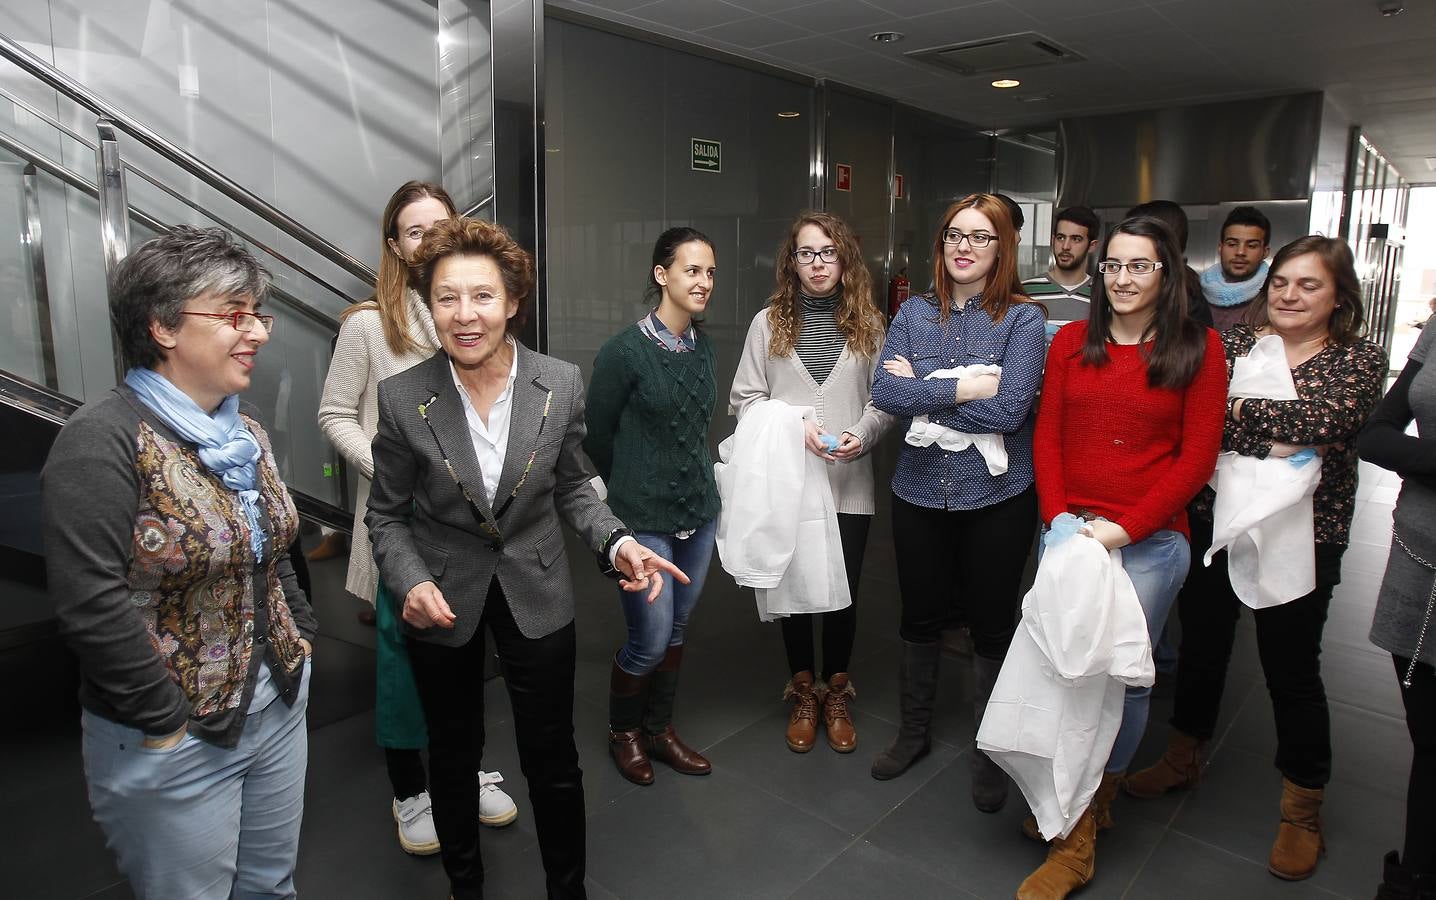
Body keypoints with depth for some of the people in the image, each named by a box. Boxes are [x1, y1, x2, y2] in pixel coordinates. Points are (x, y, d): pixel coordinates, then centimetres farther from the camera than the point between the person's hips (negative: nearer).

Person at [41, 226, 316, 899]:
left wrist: (302, 642, 9)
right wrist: (164, 723, -18)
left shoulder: (244, 431, 5)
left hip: (279, 705, 7)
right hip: (175, 739, -7)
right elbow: (89, 602, -24)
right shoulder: (103, 440, -19)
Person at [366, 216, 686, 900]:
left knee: (553, 759, 11)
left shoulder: (561, 384, -12)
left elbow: (569, 488, 1)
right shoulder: (402, 397, -15)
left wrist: (617, 543, -16)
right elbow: (386, 515, -4)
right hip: (443, 602, 0)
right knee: (453, 757, 20)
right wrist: (411, 582, -21)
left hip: (536, 593, 0)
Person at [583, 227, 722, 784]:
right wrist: (633, 491, 7)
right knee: (650, 639, 1)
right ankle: (623, 731, 29)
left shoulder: (704, 347, 4)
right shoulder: (625, 350, -14)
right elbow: (597, 435, -5)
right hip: (644, 520, -6)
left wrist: (693, 483, 14)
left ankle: (659, 729, 36)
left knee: (675, 630, 16)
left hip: (698, 512, 6)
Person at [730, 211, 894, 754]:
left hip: (849, 483, 0)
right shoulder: (768, 322, 2)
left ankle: (836, 696, 32)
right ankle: (803, 696, 32)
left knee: (845, 592, 7)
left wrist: (861, 434, -15)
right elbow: (744, 398, 0)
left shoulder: (868, 324, 4)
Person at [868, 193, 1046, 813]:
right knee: (920, 616, 17)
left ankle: (989, 751, 34)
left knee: (992, 624, 12)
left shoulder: (1022, 319, -7)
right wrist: (961, 390, -18)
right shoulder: (914, 313, 3)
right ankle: (914, 731, 39)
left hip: (996, 499, -3)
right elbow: (885, 393, -10)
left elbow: (1008, 410, -20)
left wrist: (921, 390, -15)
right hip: (920, 492, 3)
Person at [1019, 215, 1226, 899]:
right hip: (1068, 531, 3)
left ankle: (1077, 837, 19)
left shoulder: (1198, 348, 0)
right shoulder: (1072, 341, 7)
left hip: (1149, 541, -2)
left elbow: (1197, 457, -4)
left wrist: (1124, 528, -12)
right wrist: (1057, 520, -7)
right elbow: (1048, 437, 5)